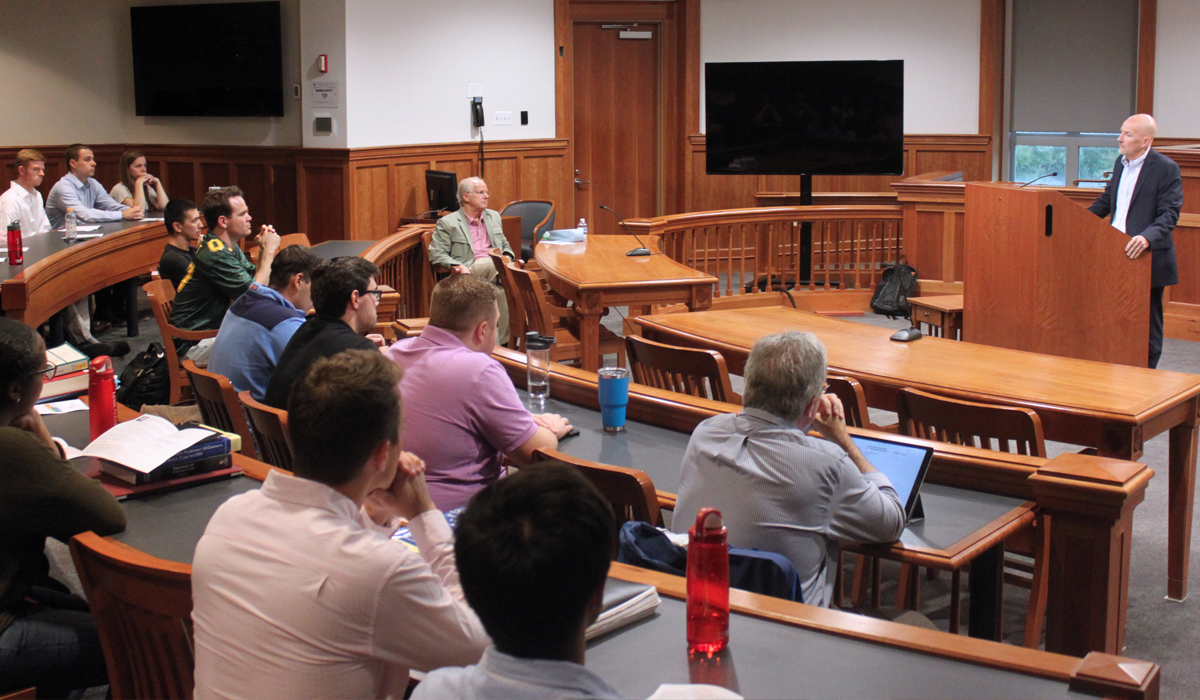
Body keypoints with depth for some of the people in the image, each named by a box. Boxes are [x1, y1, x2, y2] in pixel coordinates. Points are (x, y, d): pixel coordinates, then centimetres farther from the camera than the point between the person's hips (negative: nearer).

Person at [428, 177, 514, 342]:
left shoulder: (494, 216, 27)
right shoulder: (447, 223, 9)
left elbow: (505, 245, 33)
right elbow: (436, 254, 3)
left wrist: (507, 257, 7)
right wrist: (458, 267, -15)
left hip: (496, 267, 4)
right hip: (471, 270, -4)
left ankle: (506, 339, -36)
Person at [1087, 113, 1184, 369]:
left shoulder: (1166, 168, -12)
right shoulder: (1121, 162, 11)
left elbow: (1170, 214, -17)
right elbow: (1106, 201, 23)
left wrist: (1147, 237, -33)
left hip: (1147, 257, -7)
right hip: (1117, 253, 7)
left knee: (1148, 323, 3)